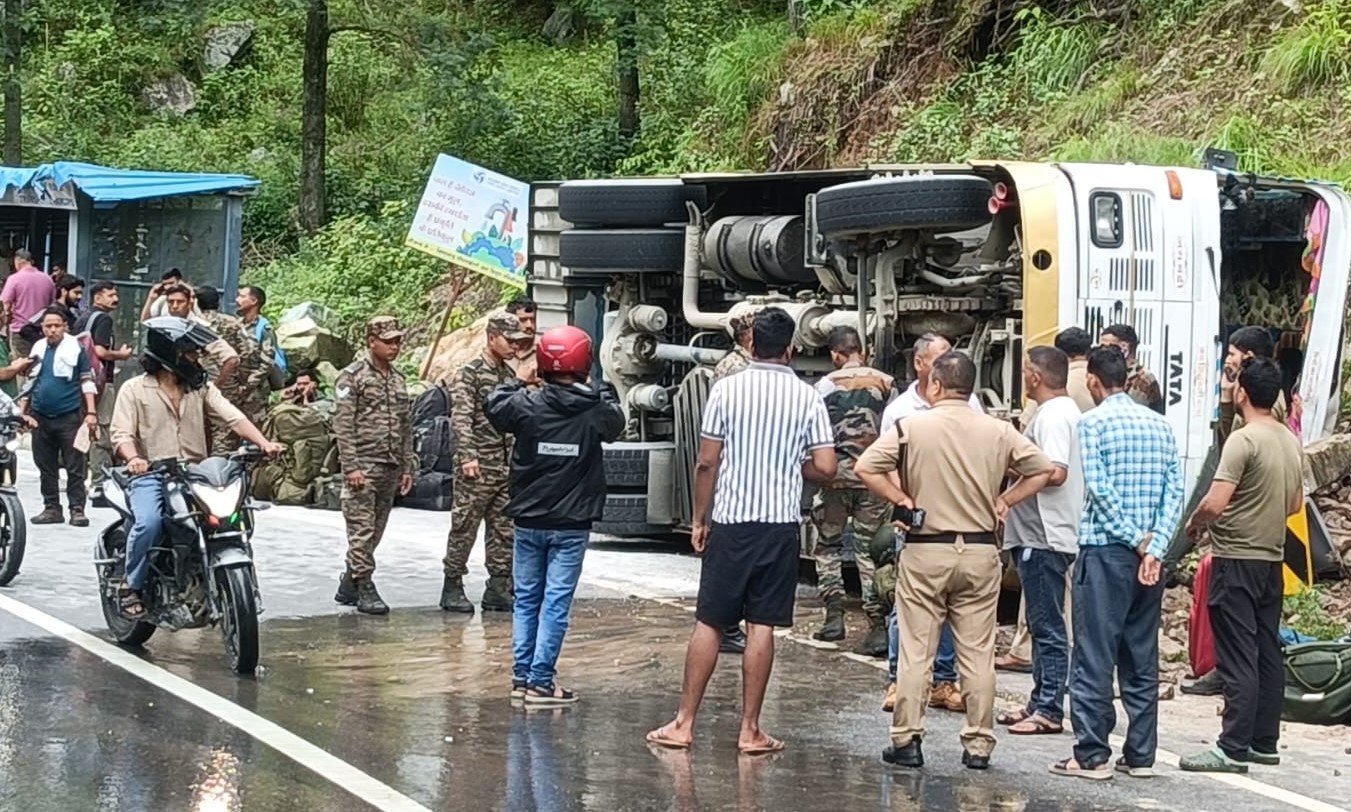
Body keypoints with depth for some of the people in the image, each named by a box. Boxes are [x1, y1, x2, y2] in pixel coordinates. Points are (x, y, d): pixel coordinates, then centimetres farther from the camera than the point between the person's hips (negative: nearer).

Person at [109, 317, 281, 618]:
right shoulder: (134, 389, 5)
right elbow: (121, 433, -5)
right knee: (148, 522, -32)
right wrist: (133, 458, -28)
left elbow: (232, 416, 4)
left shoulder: (200, 387, 17)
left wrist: (263, 443, -14)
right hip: (149, 474, -4)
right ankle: (131, 587, -10)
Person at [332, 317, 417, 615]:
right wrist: (351, 466, -17)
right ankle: (365, 589, -5)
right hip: (363, 466, -7)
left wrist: (407, 467, 15)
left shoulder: (398, 380, 16)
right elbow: (343, 425, -10)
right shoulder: (353, 375, -5)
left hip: (391, 468, 7)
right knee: (362, 529, -8)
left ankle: (348, 586, 17)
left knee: (375, 531, 9)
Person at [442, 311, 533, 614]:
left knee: (504, 532, 8)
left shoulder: (509, 376, 16)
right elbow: (461, 419, -14)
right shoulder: (469, 374, -6)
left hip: (507, 467, 7)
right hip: (477, 469, -7)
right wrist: (467, 456, -23)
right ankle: (452, 589, 5)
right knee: (464, 529, -2)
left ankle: (498, 589, 13)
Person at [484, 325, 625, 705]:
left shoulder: (526, 405, -9)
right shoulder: (596, 411, -9)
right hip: (571, 525, -2)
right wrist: (602, 391, 26)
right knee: (556, 602, 1)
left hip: (528, 521, 2)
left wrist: (517, 381, 23)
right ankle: (540, 680, -1)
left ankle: (521, 676, 14)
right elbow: (616, 424, 14)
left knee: (526, 599, 13)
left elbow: (493, 407, 11)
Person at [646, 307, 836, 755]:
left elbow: (707, 462, -3)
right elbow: (825, 468, -4)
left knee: (709, 622, 5)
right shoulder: (808, 398, -1)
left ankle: (684, 723, 8)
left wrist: (699, 519, 7)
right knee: (761, 625, 3)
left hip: (731, 521, 0)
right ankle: (750, 730, 6)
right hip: (782, 523, 0)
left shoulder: (726, 389, -3)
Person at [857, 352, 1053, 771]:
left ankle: (907, 740, 5)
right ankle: (978, 744, 8)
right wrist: (1004, 501, 9)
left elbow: (865, 467, -9)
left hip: (924, 551, -2)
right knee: (978, 653, 6)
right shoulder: (999, 432, 2)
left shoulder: (911, 427, -5)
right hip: (980, 551, 2)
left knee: (916, 652, 4)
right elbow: (1043, 470, 6)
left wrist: (901, 499, -1)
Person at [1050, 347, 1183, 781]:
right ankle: (1140, 755, 11)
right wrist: (1155, 548, -3)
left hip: (1106, 550, -6)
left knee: (1094, 656, -3)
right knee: (1142, 658, 10)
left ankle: (1092, 755, -5)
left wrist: (1137, 541, -8)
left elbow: (1099, 489, -13)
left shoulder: (1093, 422, -5)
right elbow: (1174, 490, 4)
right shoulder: (1160, 424, 11)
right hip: (1149, 553, 6)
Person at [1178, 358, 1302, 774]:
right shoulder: (1291, 442, 8)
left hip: (1237, 560, -8)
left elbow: (1214, 503, -22)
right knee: (1267, 654, 12)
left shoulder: (1243, 440, -17)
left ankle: (1233, 748, -7)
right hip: (1273, 560, 8)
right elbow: (1295, 504, 19)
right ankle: (1265, 742, 17)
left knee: (1237, 658, -7)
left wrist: (1194, 524, -4)